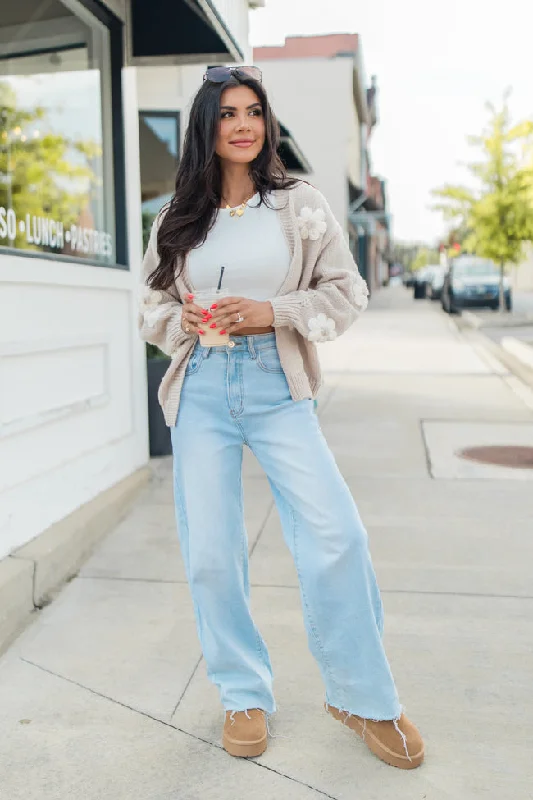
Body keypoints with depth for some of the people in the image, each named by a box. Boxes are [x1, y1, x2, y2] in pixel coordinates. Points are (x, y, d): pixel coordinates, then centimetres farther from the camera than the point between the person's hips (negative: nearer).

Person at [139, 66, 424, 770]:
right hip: (201, 392, 2)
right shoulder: (176, 222, 11)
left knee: (337, 541, -9)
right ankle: (246, 694, 25)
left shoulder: (302, 205, 5)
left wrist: (272, 311, -12)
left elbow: (347, 292, 3)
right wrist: (181, 320, -6)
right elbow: (151, 308, 17)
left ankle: (363, 698, 14)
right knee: (210, 553, 3)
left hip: (277, 388, -2)